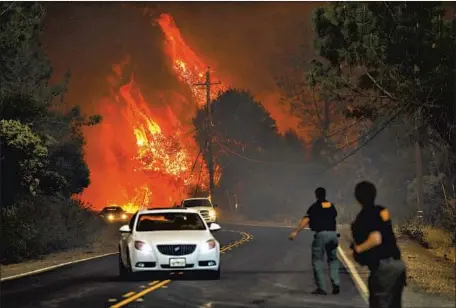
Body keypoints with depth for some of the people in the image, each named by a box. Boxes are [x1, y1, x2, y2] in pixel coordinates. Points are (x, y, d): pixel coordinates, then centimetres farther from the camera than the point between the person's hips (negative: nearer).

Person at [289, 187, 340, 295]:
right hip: (332, 234, 4)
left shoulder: (314, 207, -1)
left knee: (318, 261, 4)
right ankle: (336, 284, 3)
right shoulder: (331, 205, 13)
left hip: (320, 234, -4)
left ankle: (321, 288, -1)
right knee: (333, 260, 18)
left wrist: (295, 231, -18)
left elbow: (306, 220, -13)